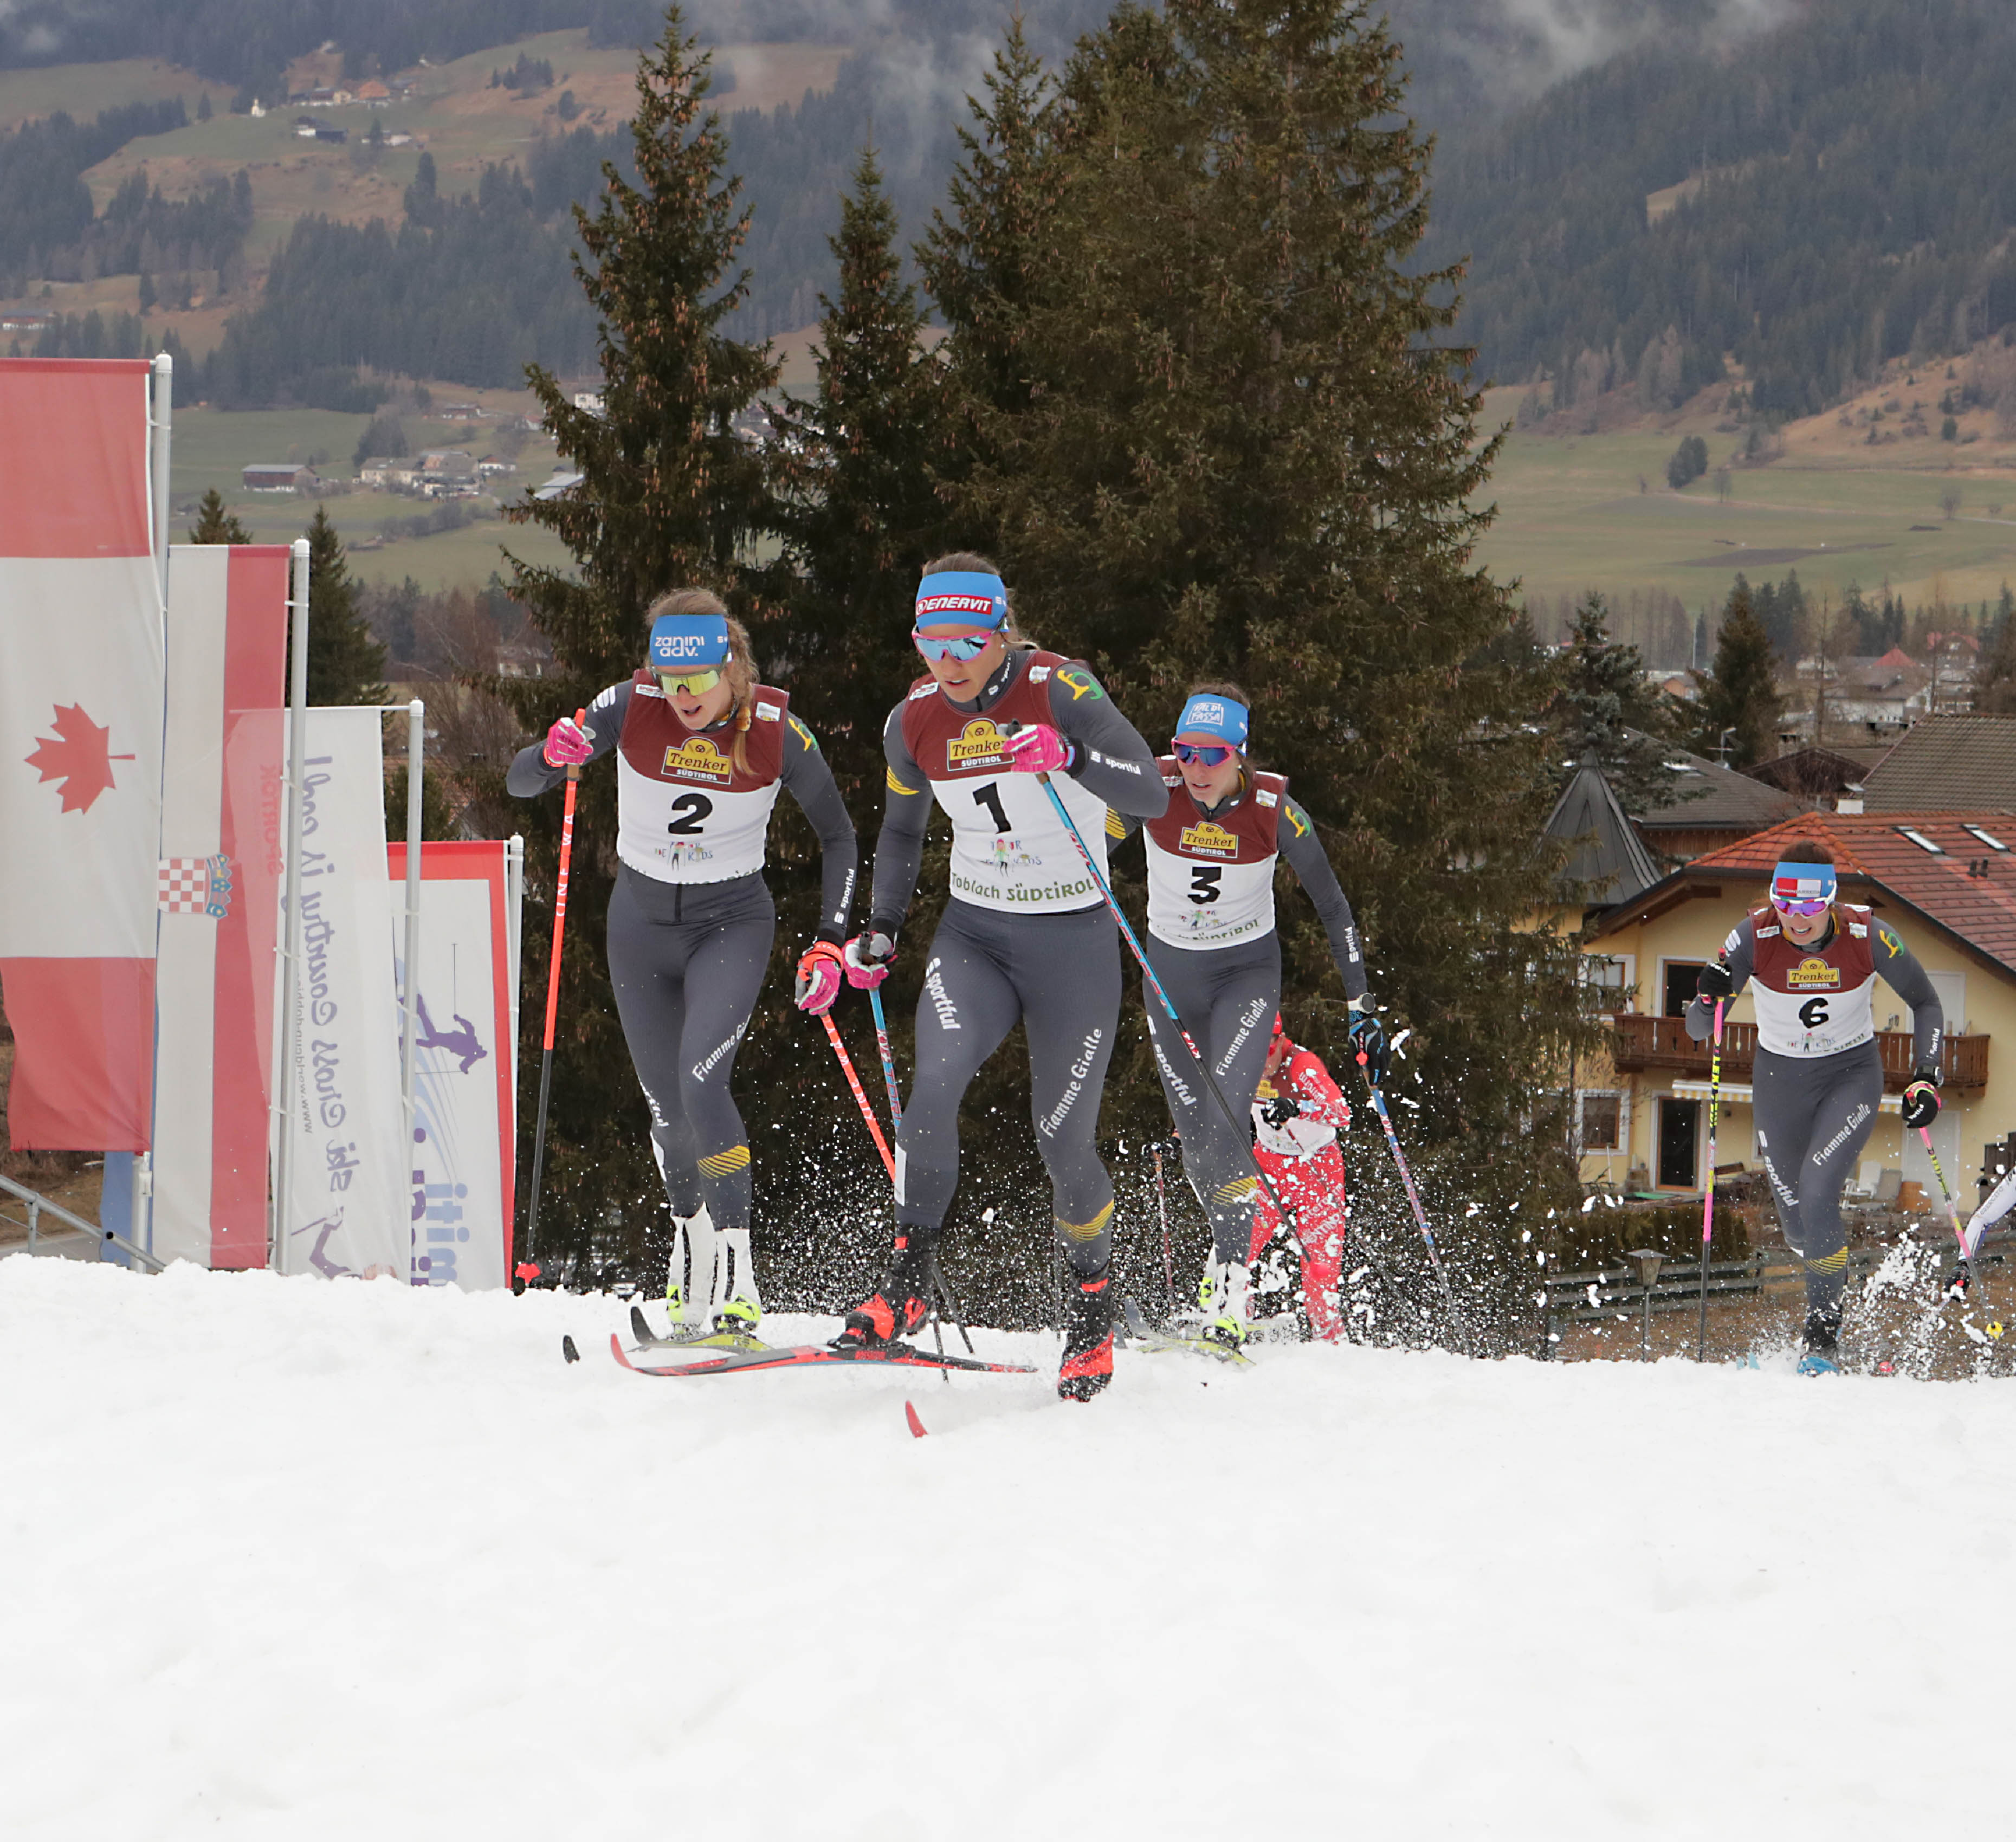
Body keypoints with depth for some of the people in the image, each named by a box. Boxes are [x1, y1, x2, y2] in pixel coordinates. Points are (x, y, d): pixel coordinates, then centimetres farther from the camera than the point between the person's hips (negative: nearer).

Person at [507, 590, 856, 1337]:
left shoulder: (775, 729, -17)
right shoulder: (633, 707, -15)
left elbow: (838, 834, -3)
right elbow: (519, 782, -12)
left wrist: (831, 940, -12)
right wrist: (555, 755, -35)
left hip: (733, 923, -3)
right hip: (642, 920, 3)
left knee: (701, 1080, -24)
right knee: (666, 1103, 10)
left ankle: (736, 1277, -23)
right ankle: (691, 1242, 37)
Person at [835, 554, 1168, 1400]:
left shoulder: (1058, 689, -15)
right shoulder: (915, 720, -1)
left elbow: (1152, 795, -22)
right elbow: (902, 831, 17)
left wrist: (1069, 758, -38)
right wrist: (879, 931, 8)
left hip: (1074, 944, -3)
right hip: (973, 937, 3)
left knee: (1062, 1139, -1)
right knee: (934, 1082, -25)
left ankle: (1092, 1311, 24)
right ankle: (907, 1283, -17)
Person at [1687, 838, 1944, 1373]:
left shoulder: (1867, 937, -21)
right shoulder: (1754, 937, -20)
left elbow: (1926, 1004, -5)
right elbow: (1698, 1028, -17)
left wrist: (1925, 1080, -15)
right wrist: (1709, 999, -39)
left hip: (1853, 1074, -2)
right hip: (1780, 1081, 2)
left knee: (1817, 1195, -22)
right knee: (1796, 1219, 7)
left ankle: (1824, 1339, -11)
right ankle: (1829, 1297, 41)